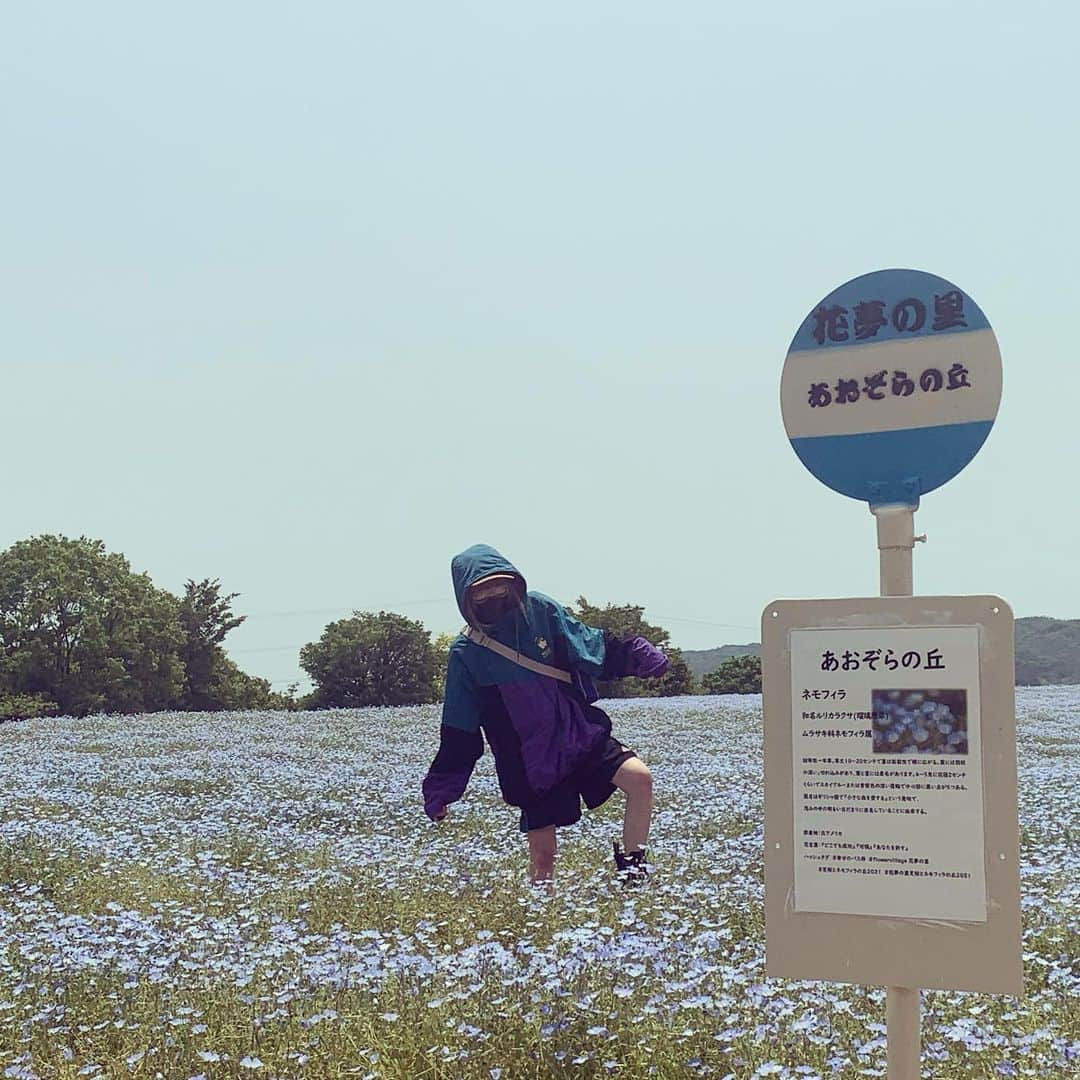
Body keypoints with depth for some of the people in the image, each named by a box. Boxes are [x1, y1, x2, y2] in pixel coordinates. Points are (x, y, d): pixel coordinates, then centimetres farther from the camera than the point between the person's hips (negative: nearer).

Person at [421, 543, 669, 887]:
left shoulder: (540, 611, -3)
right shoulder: (467, 653, -6)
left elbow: (593, 646, 4)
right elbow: (458, 731, 0)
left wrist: (639, 656, -11)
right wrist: (440, 791, 2)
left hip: (581, 735, 2)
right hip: (531, 764, -2)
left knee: (639, 778, -18)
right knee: (542, 855, 1)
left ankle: (631, 867, -1)